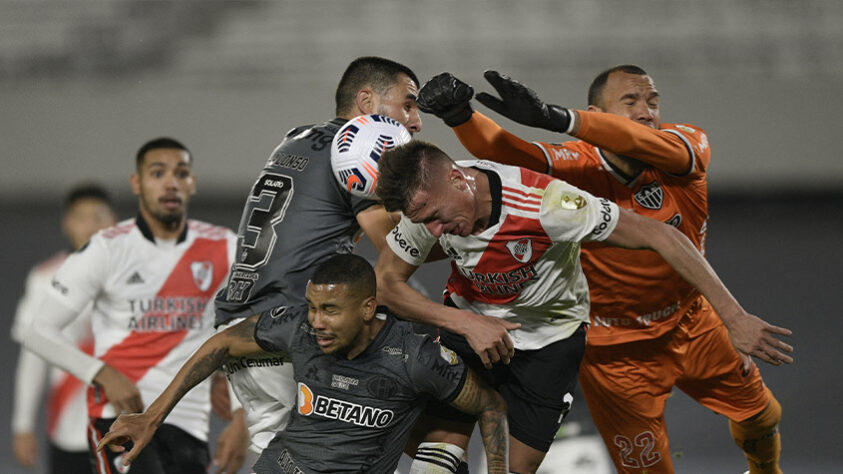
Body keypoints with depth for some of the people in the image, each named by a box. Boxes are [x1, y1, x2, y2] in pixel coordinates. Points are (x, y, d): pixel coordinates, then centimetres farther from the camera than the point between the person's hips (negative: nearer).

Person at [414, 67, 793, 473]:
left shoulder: (689, 144, -18)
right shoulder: (578, 167, -23)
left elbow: (639, 142, -40)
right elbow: (502, 150, -38)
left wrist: (557, 118, -56)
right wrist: (460, 116, -61)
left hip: (690, 323, 4)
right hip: (615, 348, -4)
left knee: (760, 415, 23)